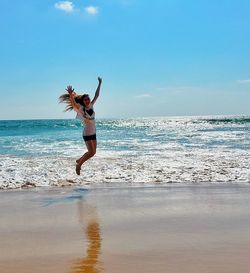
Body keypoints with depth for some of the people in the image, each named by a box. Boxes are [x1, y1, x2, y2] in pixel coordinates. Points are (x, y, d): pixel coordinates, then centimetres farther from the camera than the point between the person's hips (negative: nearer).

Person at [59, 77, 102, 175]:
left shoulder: (91, 106, 4)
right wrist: (71, 94, -46)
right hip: (87, 133, -7)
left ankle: (79, 160, 35)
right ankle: (79, 165, 7)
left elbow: (96, 96, 9)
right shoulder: (81, 109, -12)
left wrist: (99, 84, 9)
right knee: (91, 152, -11)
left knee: (93, 152, 14)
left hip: (93, 133, 7)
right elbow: (73, 103, -29)